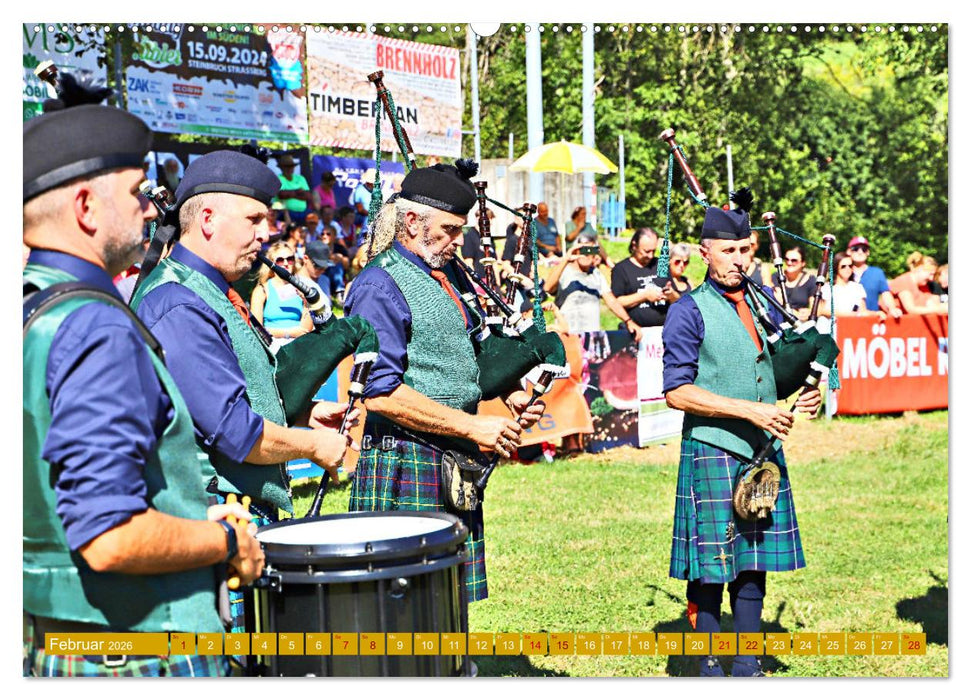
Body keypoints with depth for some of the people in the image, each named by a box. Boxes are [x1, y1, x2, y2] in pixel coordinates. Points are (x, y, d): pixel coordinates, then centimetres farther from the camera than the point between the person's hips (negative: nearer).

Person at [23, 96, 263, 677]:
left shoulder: (24, 312, 8)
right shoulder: (95, 330, -21)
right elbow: (110, 539, -27)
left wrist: (191, 520, 13)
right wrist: (225, 542, -12)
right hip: (137, 654, -9)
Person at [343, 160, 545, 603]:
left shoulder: (446, 276, 16)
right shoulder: (380, 286, -12)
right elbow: (381, 393, -20)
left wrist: (509, 395, 9)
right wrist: (471, 426, -18)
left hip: (458, 467, 9)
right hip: (408, 465, -8)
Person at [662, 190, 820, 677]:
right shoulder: (689, 311, -8)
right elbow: (677, 391, -14)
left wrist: (800, 396, -1)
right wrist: (751, 410, -18)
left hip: (763, 452, 6)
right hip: (712, 453, -6)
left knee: (753, 563, 11)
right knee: (710, 568, 0)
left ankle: (748, 665, 21)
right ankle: (710, 668, 13)